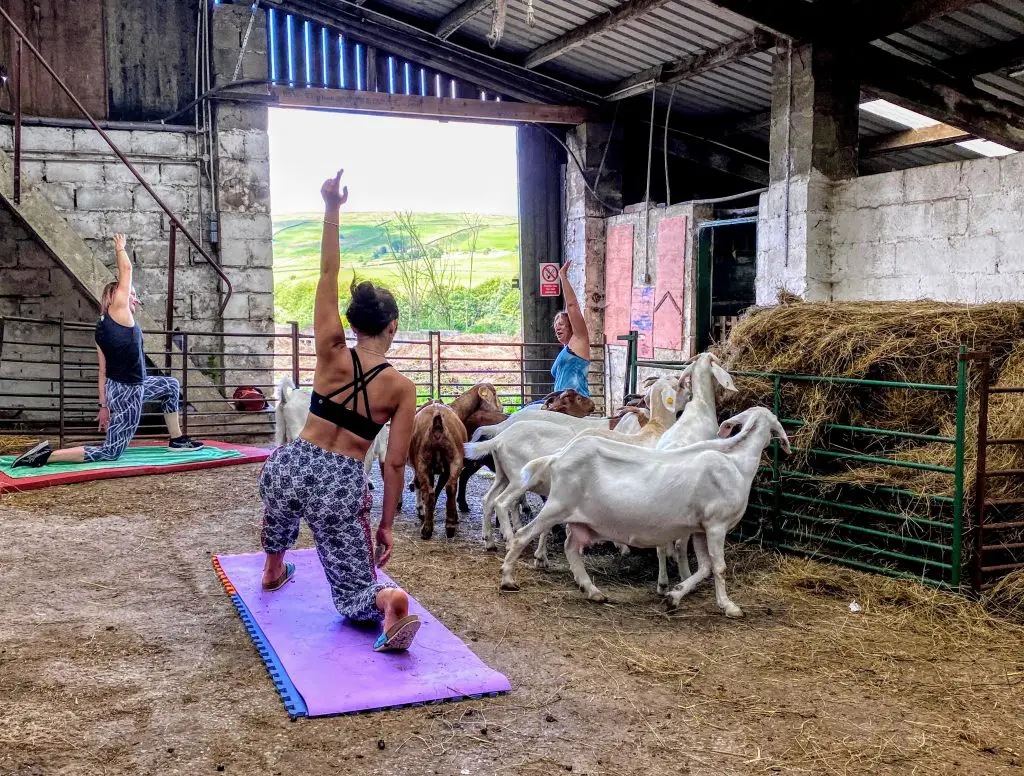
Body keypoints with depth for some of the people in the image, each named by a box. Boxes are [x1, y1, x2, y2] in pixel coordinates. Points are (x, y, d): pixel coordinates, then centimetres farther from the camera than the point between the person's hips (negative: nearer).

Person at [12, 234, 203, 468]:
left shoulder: (101, 328, 8)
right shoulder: (118, 311, -14)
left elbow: (103, 371, 10)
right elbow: (126, 271, -7)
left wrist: (104, 406, 12)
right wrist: (120, 249, 12)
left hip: (116, 387, 10)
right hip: (128, 391, -10)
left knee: (171, 385, 27)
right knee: (110, 452, -5)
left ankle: (177, 440, 32)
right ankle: (45, 456, -11)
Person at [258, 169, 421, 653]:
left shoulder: (332, 354, -3)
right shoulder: (402, 388, -3)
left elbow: (328, 274, -2)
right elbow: (394, 463, -3)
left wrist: (332, 208, -8)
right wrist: (386, 525, 6)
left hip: (290, 467, 2)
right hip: (341, 487, -1)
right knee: (354, 590, 10)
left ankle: (274, 567, 45)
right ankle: (390, 603, -25)